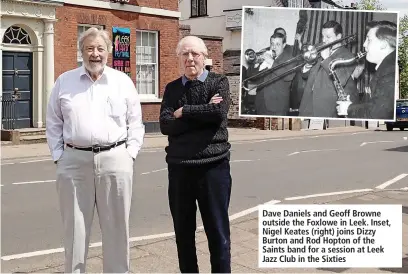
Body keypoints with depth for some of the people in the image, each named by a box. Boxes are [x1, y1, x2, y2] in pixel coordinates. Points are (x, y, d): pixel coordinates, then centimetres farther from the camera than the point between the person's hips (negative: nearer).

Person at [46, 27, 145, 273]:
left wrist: (130, 153, -1)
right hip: (74, 161, 1)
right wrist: (58, 156, 3)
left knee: (117, 225, 7)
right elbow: (54, 123, 10)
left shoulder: (123, 81, 7)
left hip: (115, 160, 0)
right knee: (75, 227, 7)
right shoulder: (64, 81, 8)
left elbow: (136, 123, 8)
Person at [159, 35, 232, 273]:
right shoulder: (172, 88, 10)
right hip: (179, 167, 3)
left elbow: (218, 113, -17)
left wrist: (183, 112, -7)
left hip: (213, 165, -3)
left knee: (218, 231, 5)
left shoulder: (219, 82, 3)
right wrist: (202, 113, -12)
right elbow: (166, 125, -5)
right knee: (183, 232, 12)